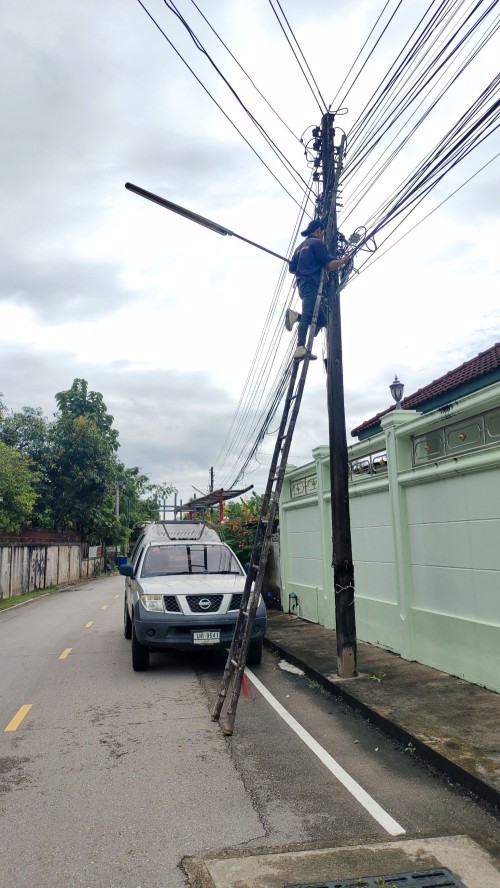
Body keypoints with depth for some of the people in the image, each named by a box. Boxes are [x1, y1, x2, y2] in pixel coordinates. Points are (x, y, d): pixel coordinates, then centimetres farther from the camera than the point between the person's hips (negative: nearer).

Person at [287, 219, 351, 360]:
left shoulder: (301, 246, 28)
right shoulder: (317, 243, 1)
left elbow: (292, 268, 27)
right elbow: (329, 265, -6)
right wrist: (342, 261, 11)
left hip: (302, 285, 9)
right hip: (312, 285, -9)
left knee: (322, 320, 7)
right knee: (308, 316, -22)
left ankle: (295, 315, -8)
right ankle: (301, 348, -36)